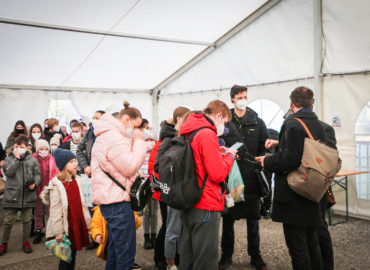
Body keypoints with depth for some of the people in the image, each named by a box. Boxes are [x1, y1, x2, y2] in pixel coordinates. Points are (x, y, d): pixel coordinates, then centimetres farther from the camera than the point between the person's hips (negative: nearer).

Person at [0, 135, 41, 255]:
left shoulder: (32, 160, 4)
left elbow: (37, 174, 6)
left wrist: (35, 183, -12)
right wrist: (16, 159, -15)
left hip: (28, 196, 1)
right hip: (11, 196, -1)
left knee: (27, 220, 10)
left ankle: (26, 242, 26)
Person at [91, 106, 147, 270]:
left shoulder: (107, 135, 20)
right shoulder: (114, 137, -16)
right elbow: (131, 167, -16)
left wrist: (135, 142, 10)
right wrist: (139, 142, -8)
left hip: (110, 197, 11)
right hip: (117, 201, -11)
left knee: (115, 247, 21)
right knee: (126, 252, -6)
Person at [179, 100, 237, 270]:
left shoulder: (188, 133, 11)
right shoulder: (207, 134, -17)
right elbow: (218, 174, -20)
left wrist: (218, 154, 11)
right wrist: (229, 157, -3)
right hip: (206, 207, -9)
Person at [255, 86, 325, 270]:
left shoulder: (293, 123, -16)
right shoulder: (319, 126, 9)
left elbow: (290, 159, -25)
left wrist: (267, 162, -8)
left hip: (293, 196, -8)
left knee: (297, 246, 2)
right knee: (312, 243, 20)